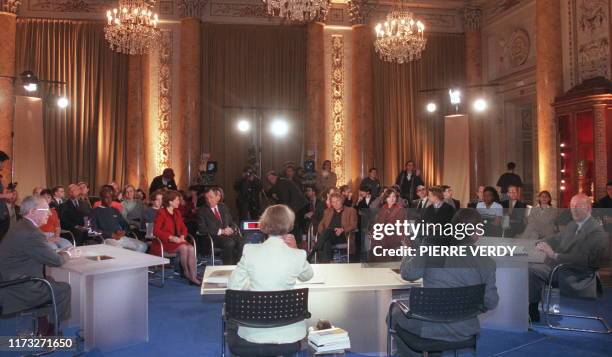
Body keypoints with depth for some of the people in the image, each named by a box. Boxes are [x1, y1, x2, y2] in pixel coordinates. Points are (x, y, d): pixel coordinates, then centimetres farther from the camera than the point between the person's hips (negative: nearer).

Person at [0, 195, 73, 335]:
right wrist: (67, 254, 3)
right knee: (64, 289, 2)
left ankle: (45, 328, 29)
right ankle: (52, 330, 19)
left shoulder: (20, 227, 9)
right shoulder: (31, 233, -23)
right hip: (18, 291, -10)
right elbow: (56, 261, -16)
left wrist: (61, 252, 5)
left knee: (51, 282, 23)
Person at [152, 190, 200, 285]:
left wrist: (182, 236, -4)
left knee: (191, 248, -23)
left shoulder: (177, 212, 15)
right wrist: (171, 238, -22)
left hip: (177, 241, 6)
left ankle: (193, 276, -26)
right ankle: (186, 273, -13)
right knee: (183, 247, -30)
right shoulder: (161, 213, -6)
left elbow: (184, 227, 19)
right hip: (163, 242, -6)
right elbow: (156, 231, -13)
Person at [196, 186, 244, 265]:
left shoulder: (223, 207, 18)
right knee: (230, 243, -34)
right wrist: (220, 231, -15)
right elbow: (202, 229, -7)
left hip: (229, 233, 5)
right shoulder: (202, 211, 3)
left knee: (241, 243, -27)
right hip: (215, 237, -4)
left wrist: (231, 229, -3)